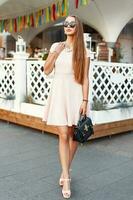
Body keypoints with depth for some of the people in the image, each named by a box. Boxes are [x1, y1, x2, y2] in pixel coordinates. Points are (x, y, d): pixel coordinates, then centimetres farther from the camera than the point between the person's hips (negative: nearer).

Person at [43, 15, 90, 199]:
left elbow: (85, 78, 0)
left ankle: (65, 171, 27)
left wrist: (85, 100, -8)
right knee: (63, 135, -4)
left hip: (75, 94, 0)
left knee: (73, 135, 7)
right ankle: (67, 178, 1)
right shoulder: (56, 46, 8)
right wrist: (55, 53, -5)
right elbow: (46, 70, 9)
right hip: (59, 93, 0)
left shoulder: (83, 51, 3)